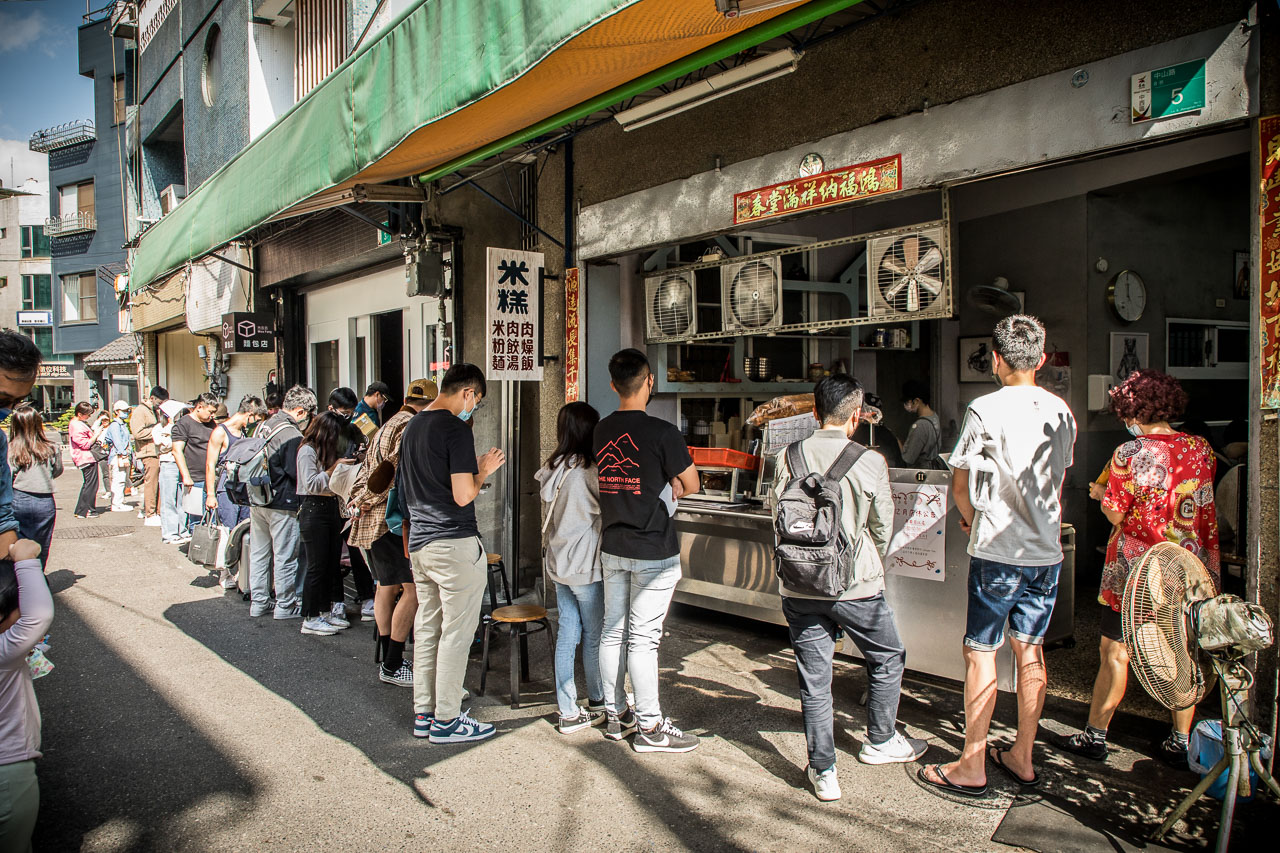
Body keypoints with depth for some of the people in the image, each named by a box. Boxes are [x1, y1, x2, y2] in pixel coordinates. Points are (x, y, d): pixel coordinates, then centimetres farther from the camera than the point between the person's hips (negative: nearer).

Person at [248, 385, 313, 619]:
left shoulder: (263, 425, 9)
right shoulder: (292, 435, -18)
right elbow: (298, 474, -19)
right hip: (282, 504, -8)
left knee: (258, 553, 15)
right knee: (285, 556, 2)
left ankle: (259, 602, 24)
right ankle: (286, 606, 9)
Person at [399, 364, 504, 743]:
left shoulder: (412, 426, 12)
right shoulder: (456, 429, -15)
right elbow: (463, 496, -18)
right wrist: (483, 471, -3)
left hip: (419, 542, 9)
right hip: (454, 544, -9)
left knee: (426, 627, 15)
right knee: (456, 631, 1)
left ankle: (423, 713, 24)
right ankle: (446, 720, 9)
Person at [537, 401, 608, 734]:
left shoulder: (552, 468, 5)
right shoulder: (587, 470, -19)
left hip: (559, 563, 7)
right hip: (586, 567, -7)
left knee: (567, 634, 11)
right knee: (595, 636, 9)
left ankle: (568, 712, 16)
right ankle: (599, 704, 26)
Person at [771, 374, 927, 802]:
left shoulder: (788, 458, -4)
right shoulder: (871, 462, -10)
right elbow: (882, 528, 1)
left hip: (799, 587, 2)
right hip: (856, 587, -2)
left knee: (813, 678, 10)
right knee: (887, 658, 23)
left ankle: (823, 771, 18)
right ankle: (880, 741, 39)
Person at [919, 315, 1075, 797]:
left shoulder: (985, 410, -12)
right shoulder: (1061, 412, 6)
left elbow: (959, 489, -6)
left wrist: (971, 518, 14)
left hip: (998, 553, -6)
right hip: (1047, 551, 6)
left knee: (980, 653, 1)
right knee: (1030, 652, 13)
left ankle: (972, 767, 8)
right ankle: (1022, 758, 25)